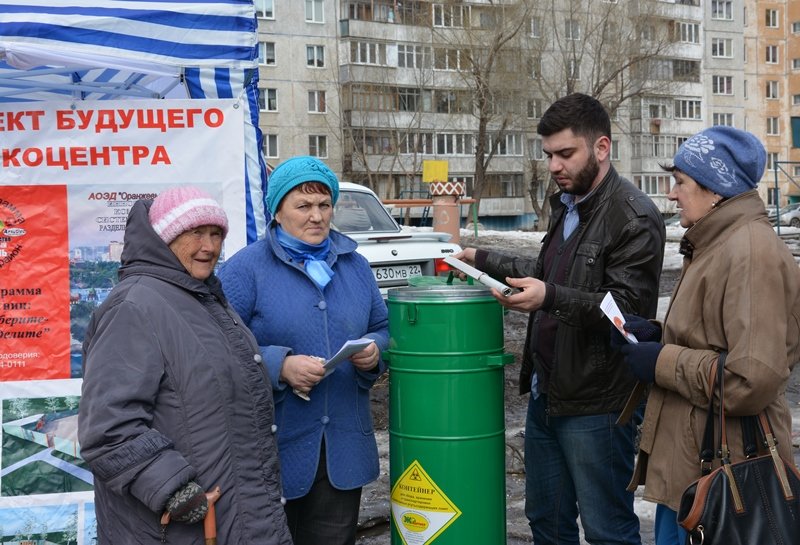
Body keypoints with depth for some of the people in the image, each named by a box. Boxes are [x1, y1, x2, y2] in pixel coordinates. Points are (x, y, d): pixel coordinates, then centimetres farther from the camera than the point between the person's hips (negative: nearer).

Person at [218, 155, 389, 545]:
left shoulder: (354, 265, 11)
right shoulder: (245, 268, -6)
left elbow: (383, 329, 18)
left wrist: (374, 352, -4)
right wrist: (280, 367, -23)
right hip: (275, 449, -4)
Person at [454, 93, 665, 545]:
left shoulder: (636, 218, -14)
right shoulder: (567, 205, 15)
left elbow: (629, 306, -21)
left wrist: (550, 298, -32)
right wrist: (484, 261, 24)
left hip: (596, 404, -9)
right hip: (546, 393, 9)